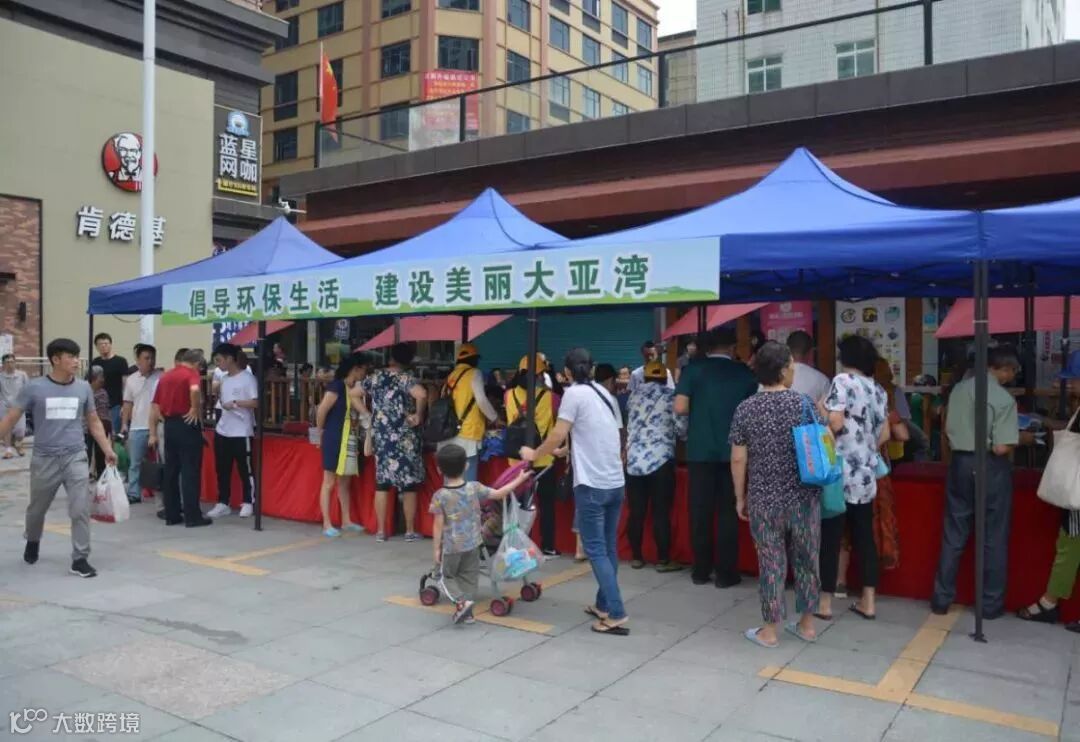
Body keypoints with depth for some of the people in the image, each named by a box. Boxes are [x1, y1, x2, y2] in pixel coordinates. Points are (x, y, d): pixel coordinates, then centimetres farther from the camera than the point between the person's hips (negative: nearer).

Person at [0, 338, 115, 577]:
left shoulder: (83, 388, 2)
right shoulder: (34, 387, -6)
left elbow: (93, 422, 11)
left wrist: (108, 449, 6)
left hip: (76, 457, 1)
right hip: (44, 459, -1)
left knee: (81, 510, -9)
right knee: (36, 509, 19)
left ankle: (80, 559, 0)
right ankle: (32, 543, 47)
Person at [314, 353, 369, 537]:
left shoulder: (353, 389, 10)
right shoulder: (336, 386, -14)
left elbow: (362, 411, 8)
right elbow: (321, 411, -16)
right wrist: (321, 433, -3)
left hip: (348, 440, 8)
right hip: (334, 439, -8)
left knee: (344, 482, 14)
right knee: (329, 482, -1)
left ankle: (346, 521, 23)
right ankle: (327, 524, 3)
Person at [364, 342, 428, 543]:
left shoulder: (376, 377, 5)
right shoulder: (406, 378, -10)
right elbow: (422, 395, -30)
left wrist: (367, 414, 19)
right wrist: (418, 415, -16)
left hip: (381, 438, 4)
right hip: (405, 439, -4)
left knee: (381, 484, 9)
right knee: (409, 485, 5)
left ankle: (381, 531, 12)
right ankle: (410, 531, 10)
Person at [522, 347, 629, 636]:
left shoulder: (574, 394, -7)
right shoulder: (606, 394, 14)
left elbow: (558, 435, -10)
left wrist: (534, 455, 7)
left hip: (591, 483, -7)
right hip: (616, 482, 7)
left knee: (596, 550, -3)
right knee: (609, 548, 14)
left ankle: (617, 616, -5)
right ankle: (603, 606, 23)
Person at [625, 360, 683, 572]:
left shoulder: (635, 393, 12)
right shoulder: (670, 395, 1)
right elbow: (681, 425, -2)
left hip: (633, 460, 4)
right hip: (661, 460, -4)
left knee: (636, 512, 7)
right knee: (661, 512, 1)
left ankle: (637, 557, 15)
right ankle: (663, 560, 5)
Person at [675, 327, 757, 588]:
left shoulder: (693, 369, 0)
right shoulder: (744, 372, 3)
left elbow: (680, 408, -8)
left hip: (700, 450, 0)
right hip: (732, 450, 0)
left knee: (700, 511, 8)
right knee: (728, 512, 7)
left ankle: (701, 569, 15)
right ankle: (726, 572, 10)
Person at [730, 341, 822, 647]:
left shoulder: (745, 408, -4)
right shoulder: (802, 402, -7)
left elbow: (738, 459, -2)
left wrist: (740, 497, 7)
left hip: (764, 499, 0)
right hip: (804, 497, 0)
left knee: (771, 563, 7)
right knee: (806, 559, 14)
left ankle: (770, 630, 16)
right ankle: (807, 623, 25)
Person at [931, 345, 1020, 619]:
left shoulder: (959, 389, 2)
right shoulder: (1004, 399, -15)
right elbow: (1001, 448, -17)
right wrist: (1020, 438, 2)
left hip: (960, 463, 5)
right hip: (991, 468, -5)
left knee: (953, 535, 11)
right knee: (994, 538, 9)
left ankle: (942, 599, 17)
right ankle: (991, 604, 17)